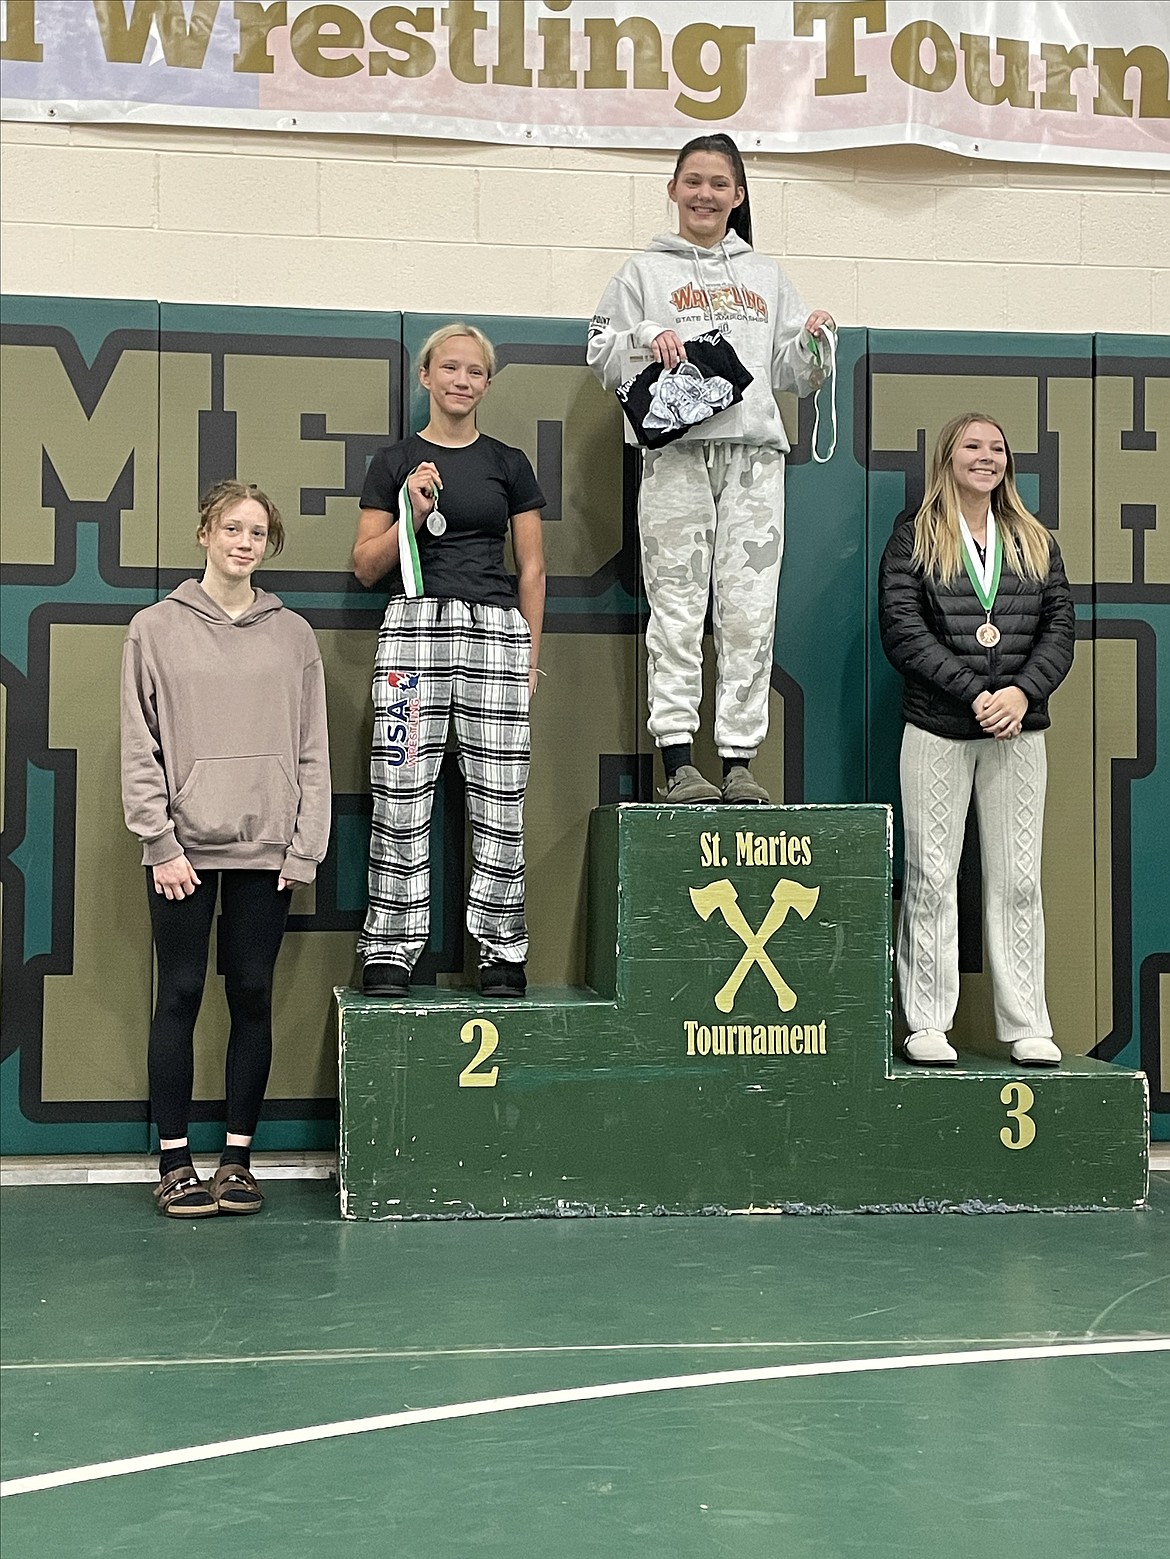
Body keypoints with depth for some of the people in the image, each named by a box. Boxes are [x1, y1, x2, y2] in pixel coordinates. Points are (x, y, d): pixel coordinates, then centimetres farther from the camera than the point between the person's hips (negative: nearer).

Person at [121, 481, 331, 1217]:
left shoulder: (293, 634, 8)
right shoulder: (156, 628, 3)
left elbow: (313, 750, 7)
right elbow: (140, 748, 0)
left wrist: (306, 845, -1)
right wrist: (161, 841, -8)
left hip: (267, 848, 2)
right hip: (183, 846, -1)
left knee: (253, 997, 5)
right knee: (181, 996, 1)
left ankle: (239, 1157, 13)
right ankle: (175, 1160, 9)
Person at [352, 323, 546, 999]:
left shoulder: (509, 464, 11)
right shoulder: (395, 463, 9)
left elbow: (532, 568, 11)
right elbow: (367, 567, 6)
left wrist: (531, 655, 6)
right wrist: (413, 510, -9)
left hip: (496, 630, 1)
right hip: (414, 625, -1)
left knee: (499, 797, 0)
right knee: (402, 795, -4)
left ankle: (503, 952, 9)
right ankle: (391, 952, 3)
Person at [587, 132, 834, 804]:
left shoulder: (767, 276, 22)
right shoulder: (645, 272, 15)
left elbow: (795, 377, 22)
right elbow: (601, 356, 9)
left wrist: (811, 341, 2)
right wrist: (648, 337, -9)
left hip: (754, 452, 2)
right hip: (676, 451, -2)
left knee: (751, 613, -3)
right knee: (677, 610, -7)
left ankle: (741, 760, 0)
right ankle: (679, 760, -6)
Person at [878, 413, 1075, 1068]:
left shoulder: (1036, 542, 13)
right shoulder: (914, 538, 3)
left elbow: (1061, 628, 6)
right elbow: (902, 631, -8)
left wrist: (1021, 693, -13)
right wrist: (974, 693, -16)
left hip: (1019, 730, 3)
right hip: (937, 729, -3)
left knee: (1018, 879, 4)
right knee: (931, 876, 0)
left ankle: (1027, 1025, 11)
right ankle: (928, 1024, 8)